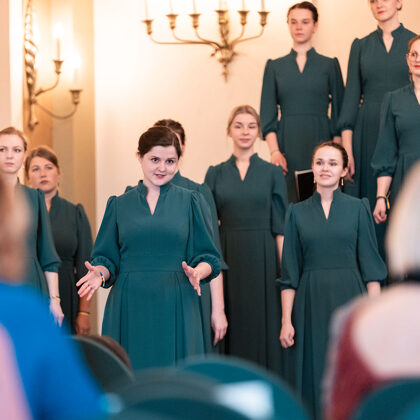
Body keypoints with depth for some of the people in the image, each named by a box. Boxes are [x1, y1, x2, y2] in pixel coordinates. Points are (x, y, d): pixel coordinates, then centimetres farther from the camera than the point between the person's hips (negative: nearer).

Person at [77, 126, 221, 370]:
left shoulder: (189, 201, 7)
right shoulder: (120, 205, 11)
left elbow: (209, 257, 6)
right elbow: (107, 258, 10)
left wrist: (197, 272, -15)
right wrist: (101, 273, -11)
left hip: (176, 308, -1)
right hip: (130, 309, 1)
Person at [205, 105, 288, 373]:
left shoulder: (272, 173, 6)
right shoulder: (216, 174, 9)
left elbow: (280, 227, 2)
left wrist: (285, 270, -5)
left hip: (262, 259, -1)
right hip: (227, 259, 1)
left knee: (263, 324, -1)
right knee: (233, 324, 1)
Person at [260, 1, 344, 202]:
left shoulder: (329, 65, 7)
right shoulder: (274, 67, 10)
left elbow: (338, 113, 6)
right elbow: (268, 114, 6)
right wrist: (274, 151, -7)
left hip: (320, 141, -1)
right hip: (287, 144, 1)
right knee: (288, 201, -5)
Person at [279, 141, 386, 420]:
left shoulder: (358, 208, 4)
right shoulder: (298, 212, 8)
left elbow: (371, 266, 2)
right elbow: (290, 273, 7)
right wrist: (286, 320, -1)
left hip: (350, 302, -1)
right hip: (311, 304, 1)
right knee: (314, 379, 1)